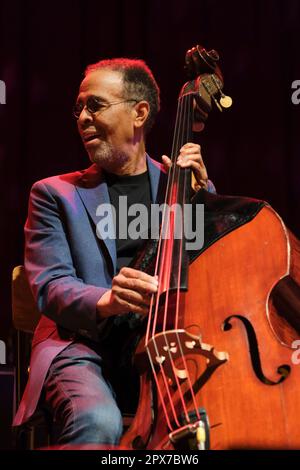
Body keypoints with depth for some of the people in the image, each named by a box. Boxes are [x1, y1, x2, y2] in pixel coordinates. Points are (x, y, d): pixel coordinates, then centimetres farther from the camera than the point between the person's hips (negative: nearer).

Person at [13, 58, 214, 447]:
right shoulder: (55, 193, 13)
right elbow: (50, 286, -1)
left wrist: (202, 191, 1)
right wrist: (104, 301, -24)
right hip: (85, 346, -2)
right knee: (97, 422, -37)